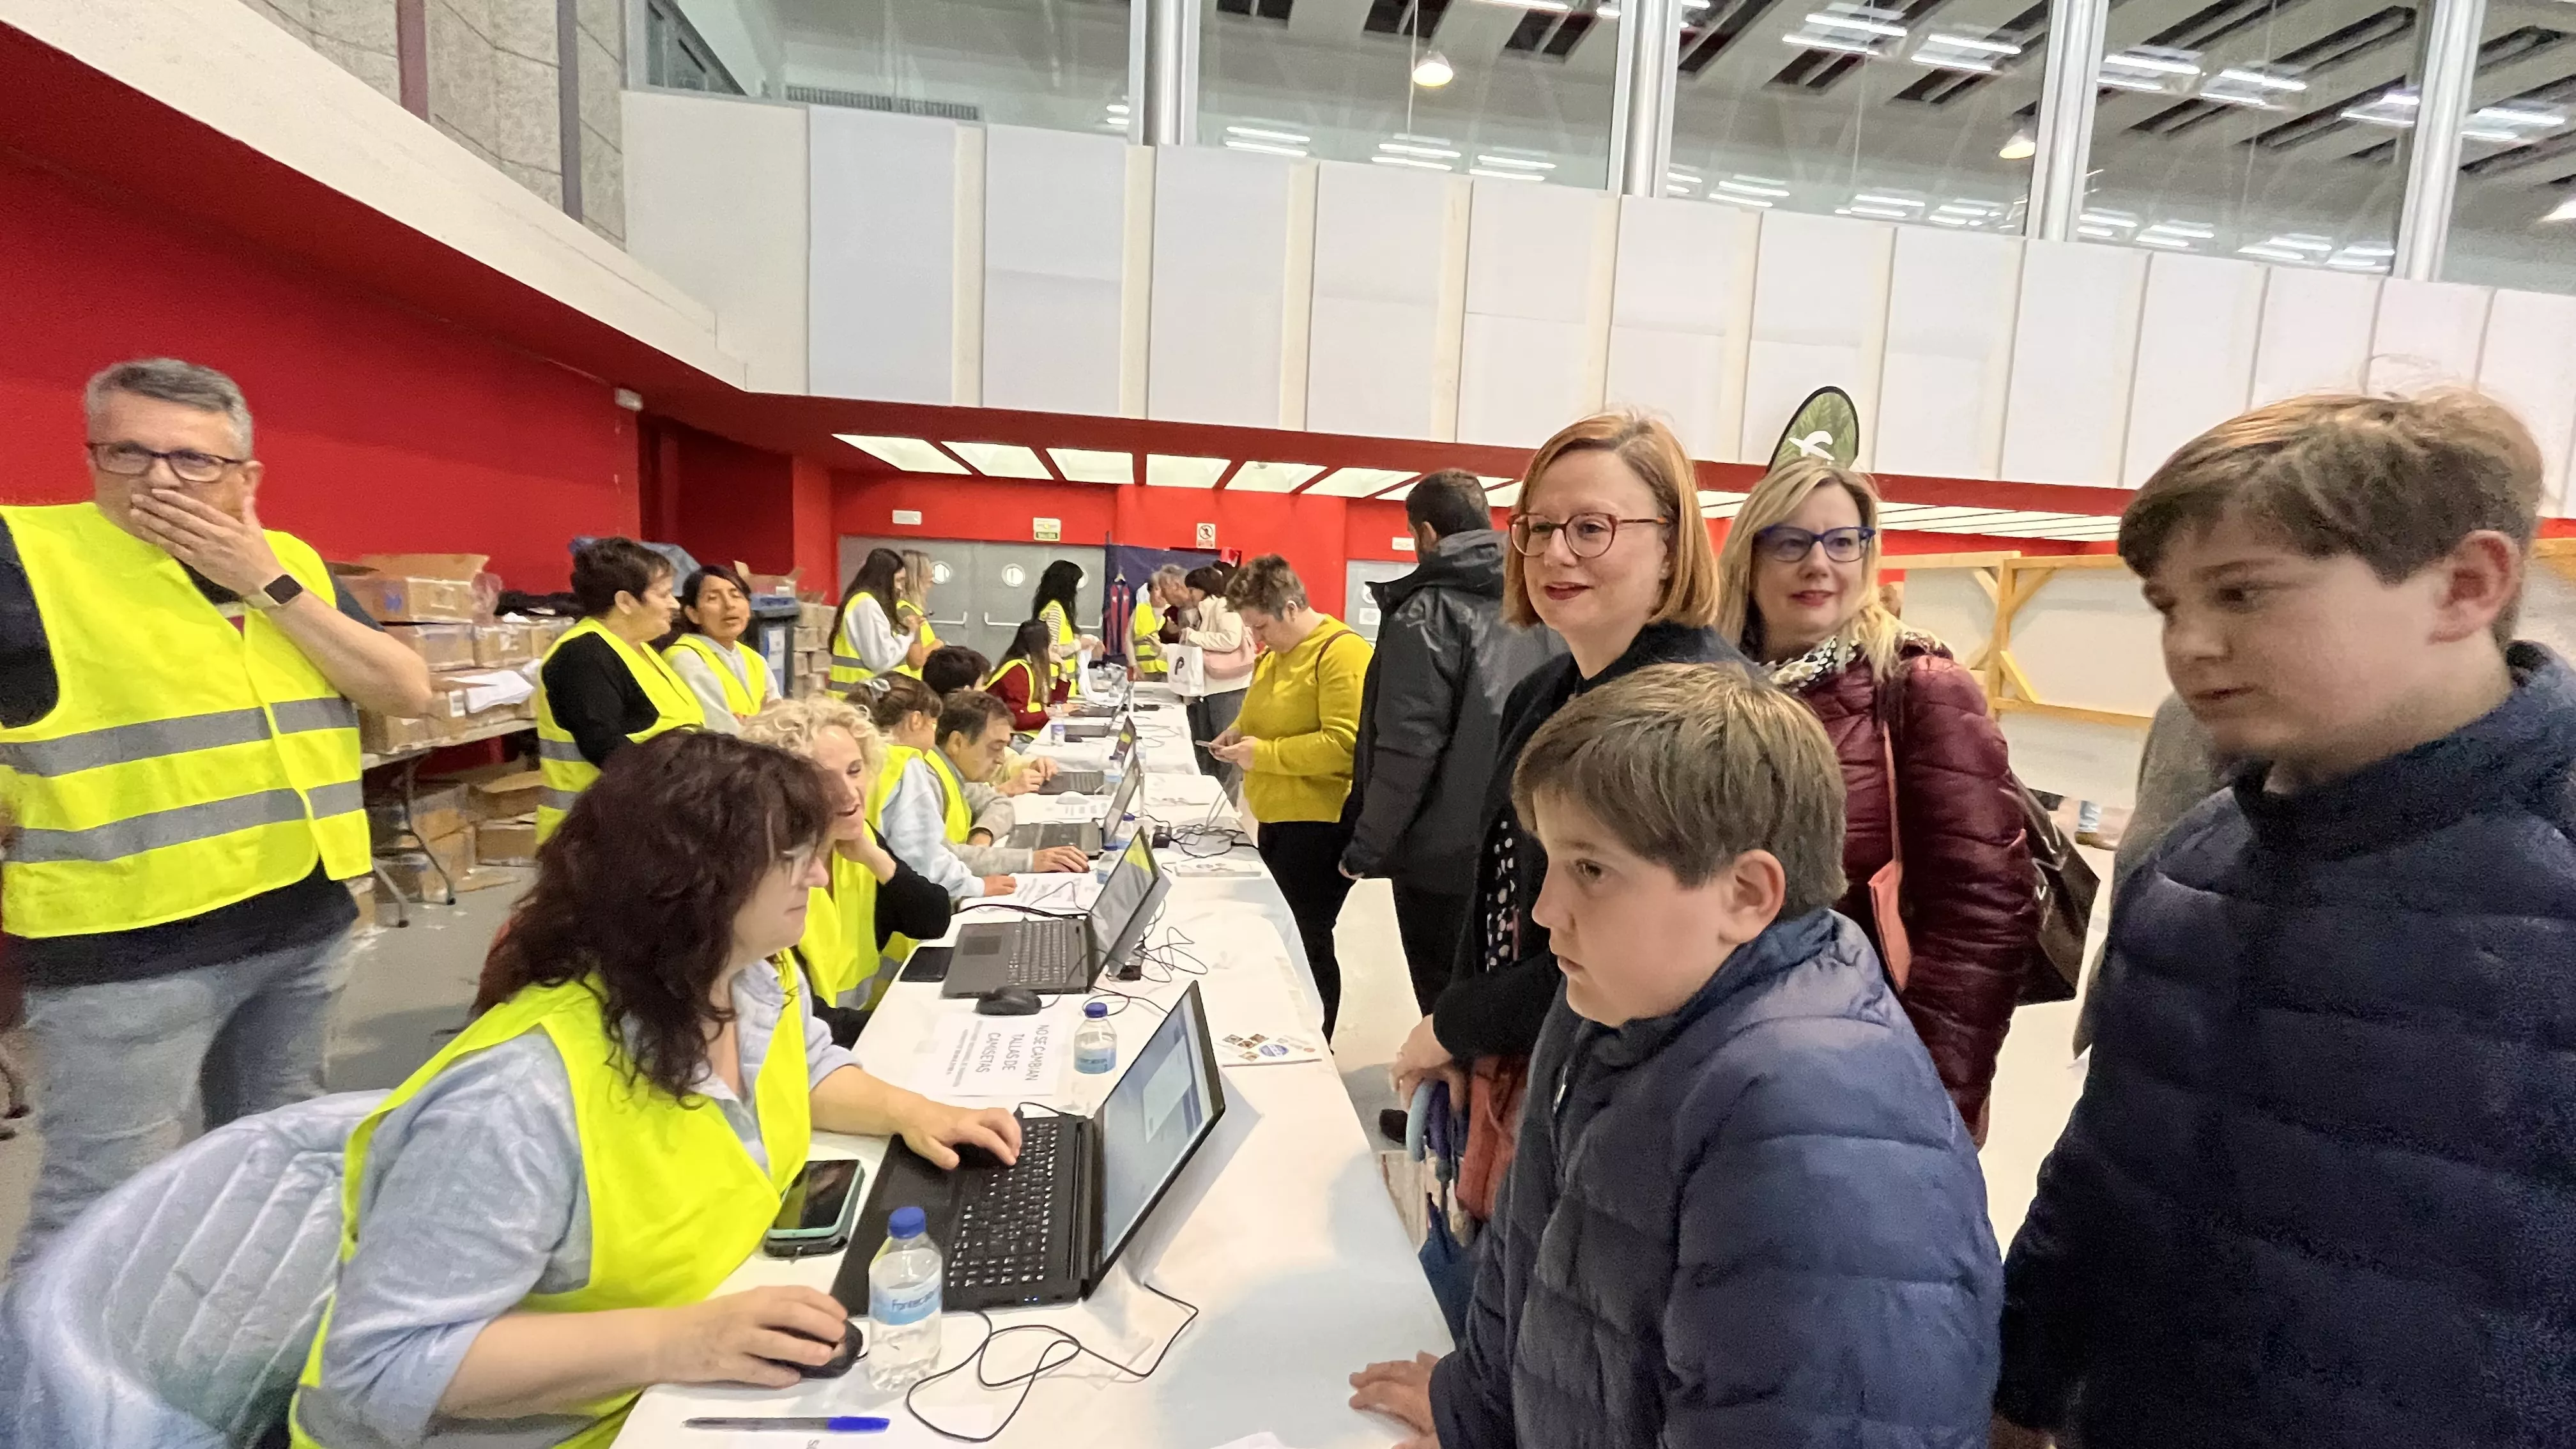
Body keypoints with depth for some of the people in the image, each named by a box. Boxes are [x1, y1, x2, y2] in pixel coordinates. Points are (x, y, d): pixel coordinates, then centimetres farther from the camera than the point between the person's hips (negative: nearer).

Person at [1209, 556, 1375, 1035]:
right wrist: (1240, 732, 5)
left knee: (1306, 943, 0)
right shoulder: (1275, 653, 12)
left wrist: (1262, 754, -20)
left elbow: (1345, 744, -24)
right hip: (1277, 820, 9)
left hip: (1321, 825, -9)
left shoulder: (1342, 653, -16)